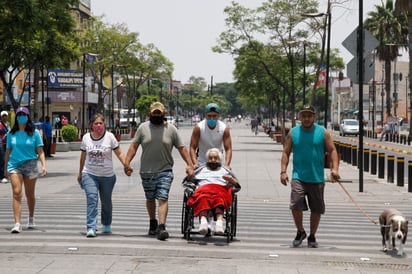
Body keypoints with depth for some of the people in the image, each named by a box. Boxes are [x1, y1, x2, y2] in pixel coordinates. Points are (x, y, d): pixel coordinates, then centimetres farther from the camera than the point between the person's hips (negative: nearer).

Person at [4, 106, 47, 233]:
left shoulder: (34, 133, 1)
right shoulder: (11, 133, 5)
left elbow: (40, 151, -1)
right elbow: (8, 151, 13)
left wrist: (44, 165, -12)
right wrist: (5, 168, 16)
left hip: (30, 165, 0)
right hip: (14, 165, 0)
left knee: (30, 194, 12)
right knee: (16, 193, -13)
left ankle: (31, 218, 35)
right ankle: (17, 224, -17)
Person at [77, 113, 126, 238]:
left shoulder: (109, 136, -4)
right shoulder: (86, 137, 3)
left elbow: (119, 153, -3)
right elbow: (83, 156, 15)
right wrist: (80, 173, 21)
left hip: (107, 176, 0)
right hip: (89, 174, 0)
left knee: (106, 201, 11)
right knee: (92, 199, -15)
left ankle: (107, 225, 34)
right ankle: (91, 228, -18)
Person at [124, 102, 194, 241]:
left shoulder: (171, 129, 1)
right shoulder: (143, 128, 2)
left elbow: (182, 148, 2)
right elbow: (134, 146, 1)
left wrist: (189, 165, -6)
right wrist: (127, 163, -9)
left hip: (165, 171, -2)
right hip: (146, 172, 2)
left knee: (163, 198, -14)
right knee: (150, 199, 16)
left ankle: (161, 227, -21)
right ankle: (153, 223, 34)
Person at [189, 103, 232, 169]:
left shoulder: (224, 129, -17)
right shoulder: (198, 128, -19)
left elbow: (228, 149, -17)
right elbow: (192, 148, -19)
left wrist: (227, 165, -33)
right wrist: (195, 164, -34)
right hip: (201, 164, -1)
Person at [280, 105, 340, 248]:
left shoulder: (323, 132, 3)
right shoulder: (293, 133, 5)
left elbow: (332, 150, 1)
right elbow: (286, 152, 6)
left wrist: (335, 168, -13)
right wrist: (283, 171, -5)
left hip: (317, 178, 1)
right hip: (298, 176, 0)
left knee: (317, 209, 7)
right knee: (295, 205, -15)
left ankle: (312, 236, 25)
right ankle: (300, 232, 8)